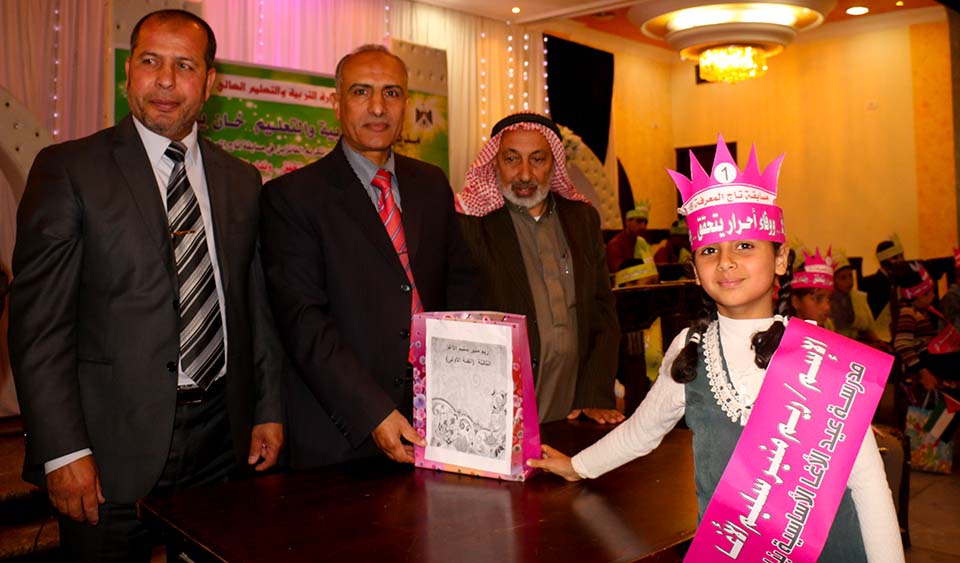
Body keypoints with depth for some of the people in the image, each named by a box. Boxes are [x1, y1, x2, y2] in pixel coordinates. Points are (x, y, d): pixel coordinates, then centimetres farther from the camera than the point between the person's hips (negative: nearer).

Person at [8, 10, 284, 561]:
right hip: (114, 444, -3)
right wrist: (62, 450, -12)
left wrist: (268, 410, 7)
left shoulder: (241, 180, 8)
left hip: (222, 433, 4)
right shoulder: (68, 169, -5)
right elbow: (39, 323, -8)